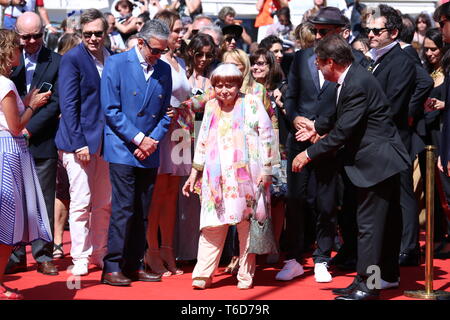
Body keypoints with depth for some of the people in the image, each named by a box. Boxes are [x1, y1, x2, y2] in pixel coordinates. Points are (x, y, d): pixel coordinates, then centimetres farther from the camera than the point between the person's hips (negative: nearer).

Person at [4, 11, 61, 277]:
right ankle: (15, 256, 11)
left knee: (44, 202, 2)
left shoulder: (56, 62, 1)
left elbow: (56, 103, -5)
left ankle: (43, 255, 9)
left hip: (43, 143, -2)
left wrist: (29, 129, -12)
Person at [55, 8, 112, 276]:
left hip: (105, 141, 5)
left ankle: (99, 254, 20)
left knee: (104, 204, 10)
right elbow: (68, 104, -11)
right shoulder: (72, 59, -7)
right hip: (80, 141, -5)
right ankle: (80, 259, 4)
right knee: (81, 202, -3)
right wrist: (80, 143, -16)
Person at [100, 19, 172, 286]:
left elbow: (166, 112, 13)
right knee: (124, 209, -9)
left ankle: (134, 265, 13)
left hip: (150, 153, 5)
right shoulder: (116, 64, -4)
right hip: (122, 150, -5)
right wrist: (138, 139, -12)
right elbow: (111, 110, -9)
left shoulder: (164, 70, 9)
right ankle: (112, 267, -5)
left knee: (142, 212, 6)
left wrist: (153, 140, -4)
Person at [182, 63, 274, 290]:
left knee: (246, 224, 2)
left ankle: (246, 275, 10)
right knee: (212, 226, -3)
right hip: (216, 176, 3)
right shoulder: (211, 107, 13)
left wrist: (266, 171, -4)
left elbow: (266, 137, 0)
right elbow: (203, 142, 19)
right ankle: (202, 276, -2)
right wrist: (194, 173, 18)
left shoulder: (251, 104, 1)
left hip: (246, 175, -3)